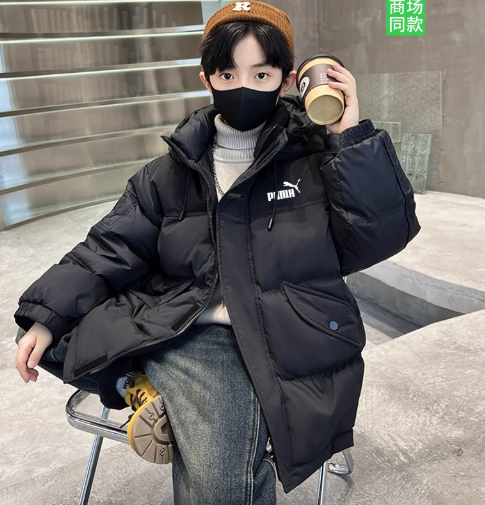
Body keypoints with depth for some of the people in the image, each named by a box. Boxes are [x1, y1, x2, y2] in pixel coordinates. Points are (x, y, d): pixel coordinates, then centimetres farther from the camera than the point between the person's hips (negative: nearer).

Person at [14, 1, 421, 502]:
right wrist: (45, 317, 1)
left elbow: (381, 235, -6)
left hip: (287, 343, -3)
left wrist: (352, 139, -12)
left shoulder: (319, 159, 3)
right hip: (183, 331, 4)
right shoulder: (173, 170, 10)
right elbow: (111, 249, 10)